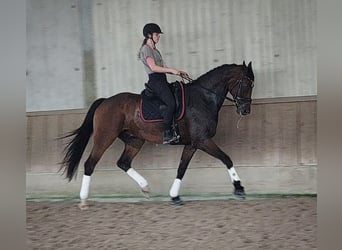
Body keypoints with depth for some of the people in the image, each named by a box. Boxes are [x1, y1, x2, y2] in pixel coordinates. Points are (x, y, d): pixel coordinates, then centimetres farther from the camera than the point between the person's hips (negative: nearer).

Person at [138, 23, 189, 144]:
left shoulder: (154, 50, 23)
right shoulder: (146, 49, -7)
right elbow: (153, 67, -18)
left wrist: (179, 73, 15)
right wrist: (172, 70, -18)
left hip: (161, 80, 10)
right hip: (155, 81, -10)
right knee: (171, 104, -25)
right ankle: (167, 135, -26)